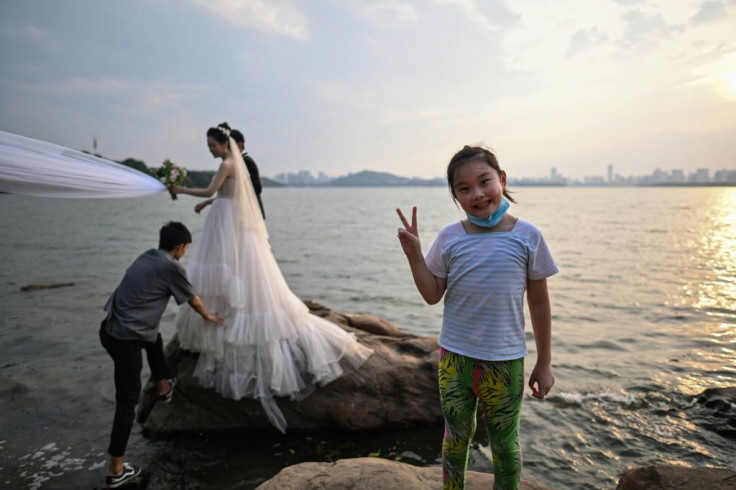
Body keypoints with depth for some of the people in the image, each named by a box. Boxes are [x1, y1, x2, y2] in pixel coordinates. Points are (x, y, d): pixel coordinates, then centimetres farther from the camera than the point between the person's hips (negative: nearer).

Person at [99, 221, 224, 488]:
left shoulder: (146, 257, 12)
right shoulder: (171, 267, -11)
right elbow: (192, 299, 5)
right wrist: (208, 316, 26)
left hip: (109, 328, 9)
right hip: (126, 339, -9)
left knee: (155, 338, 34)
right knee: (127, 401, 1)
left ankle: (163, 387, 53)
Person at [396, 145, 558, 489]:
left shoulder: (528, 236, -8)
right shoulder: (449, 238, -4)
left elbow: (539, 303, -1)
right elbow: (433, 295, -1)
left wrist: (544, 363, 2)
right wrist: (414, 255, -15)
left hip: (505, 362, -1)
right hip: (454, 357, 2)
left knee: (504, 443, 17)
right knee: (456, 437, 19)